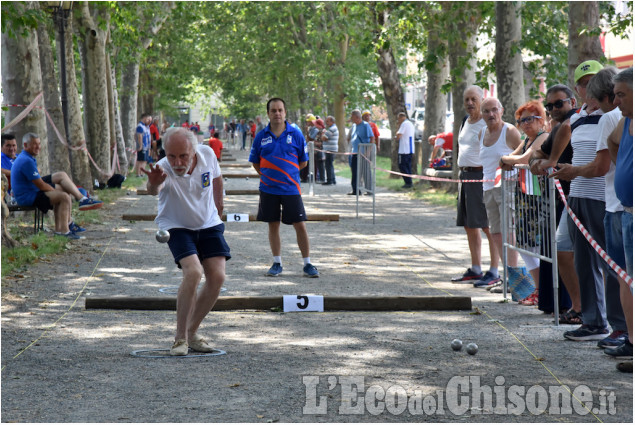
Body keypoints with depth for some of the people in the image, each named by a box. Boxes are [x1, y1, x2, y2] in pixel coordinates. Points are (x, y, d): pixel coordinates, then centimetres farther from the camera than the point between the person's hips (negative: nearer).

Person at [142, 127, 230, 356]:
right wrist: (154, 184, -77)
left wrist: (218, 203, 19)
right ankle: (180, 338, -13)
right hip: (177, 227, -4)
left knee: (217, 277, -9)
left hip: (209, 224, 4)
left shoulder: (207, 154, -17)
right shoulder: (164, 170, -30)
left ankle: (192, 331, 9)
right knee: (193, 271, -25)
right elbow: (154, 189, -54)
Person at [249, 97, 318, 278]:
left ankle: (307, 264, 6)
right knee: (273, 225, 8)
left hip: (291, 188, -2)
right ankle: (277, 264, 19)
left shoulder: (296, 134, -1)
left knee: (300, 225, -3)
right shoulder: (261, 136, 2)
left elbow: (303, 161, 6)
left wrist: (288, 174, 4)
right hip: (268, 189, 2)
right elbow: (255, 162, 12)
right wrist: (267, 175, 5)